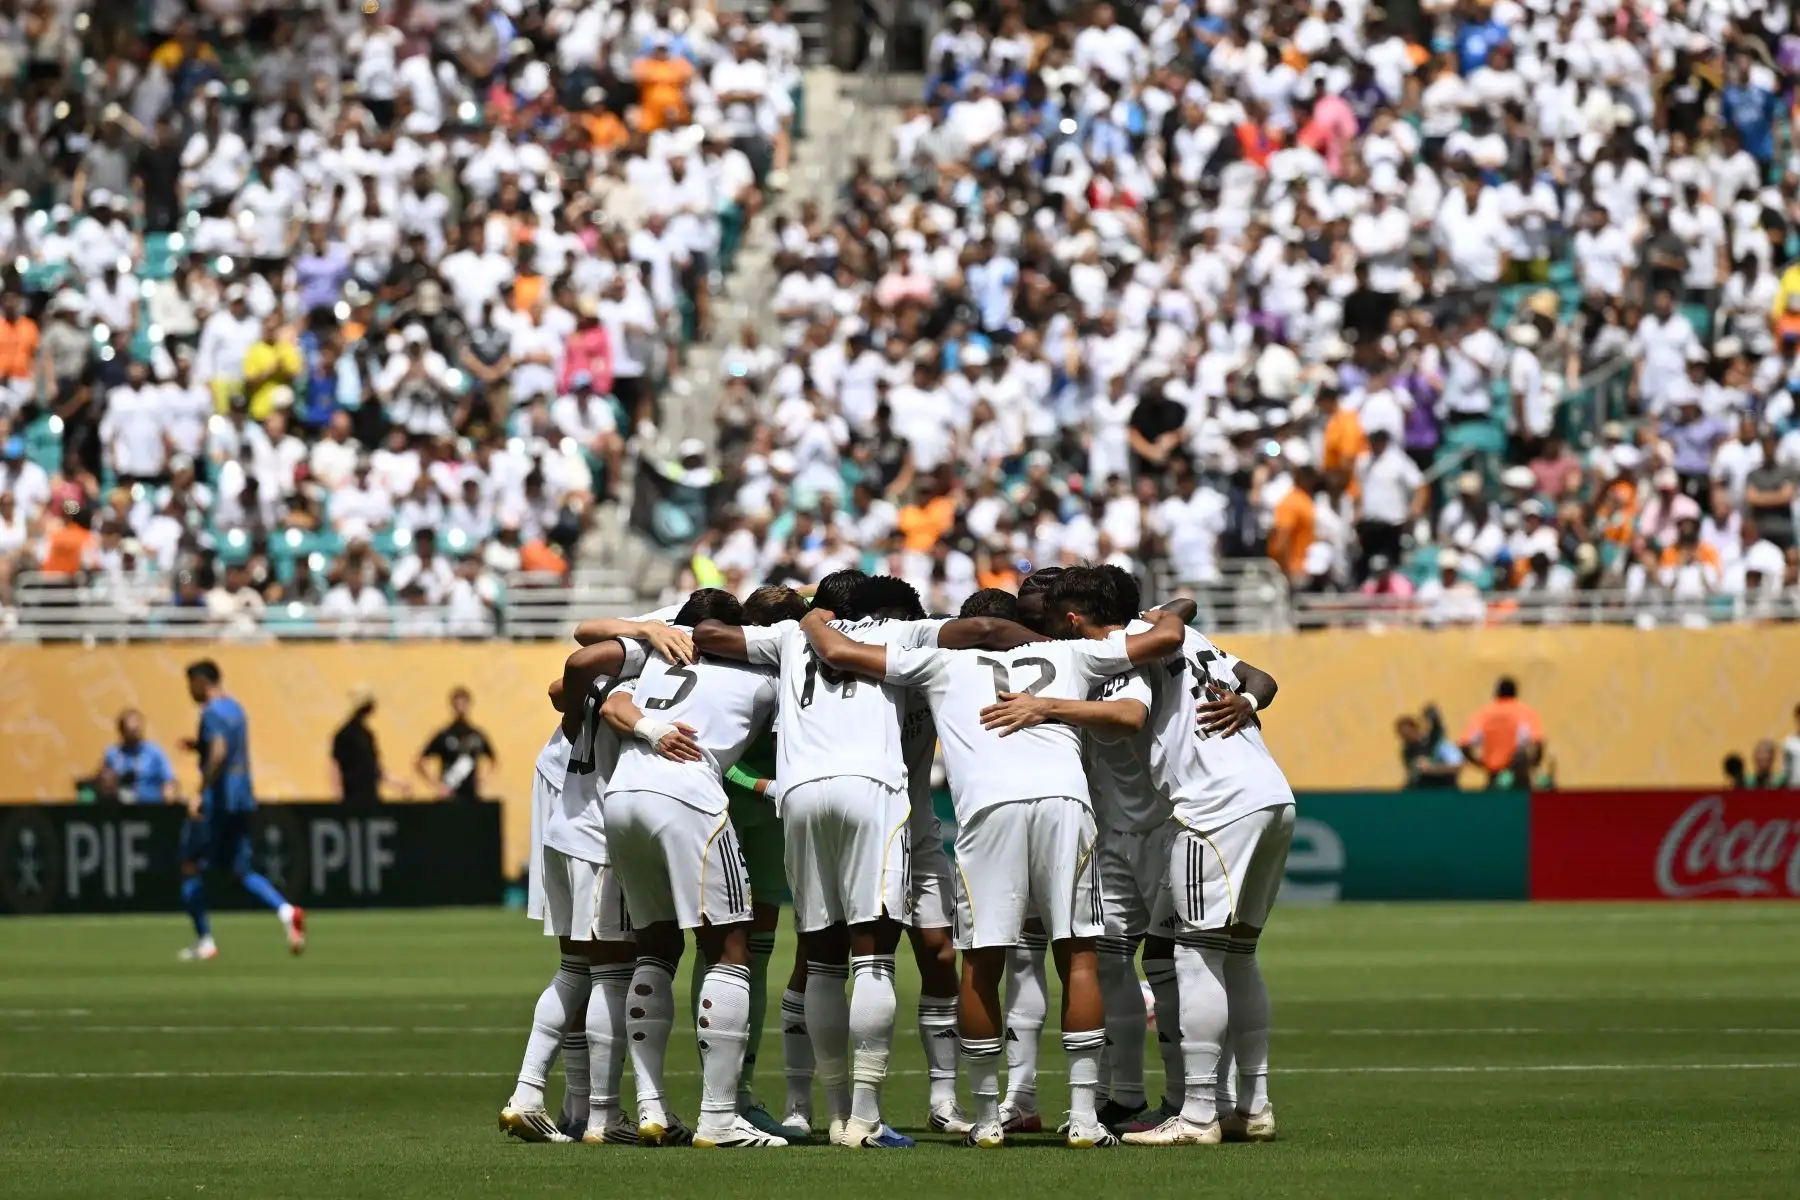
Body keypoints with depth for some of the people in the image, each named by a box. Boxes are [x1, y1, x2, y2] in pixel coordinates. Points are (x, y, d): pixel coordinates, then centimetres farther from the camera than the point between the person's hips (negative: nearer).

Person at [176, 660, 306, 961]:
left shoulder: (212, 713, -12)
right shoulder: (235, 709, 16)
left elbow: (218, 753, -27)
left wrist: (200, 792, -26)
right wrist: (199, 746, 25)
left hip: (216, 801, -9)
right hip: (242, 798, 9)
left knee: (192, 868, 3)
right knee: (243, 870, 11)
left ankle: (205, 941, 1)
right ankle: (286, 911, -13)